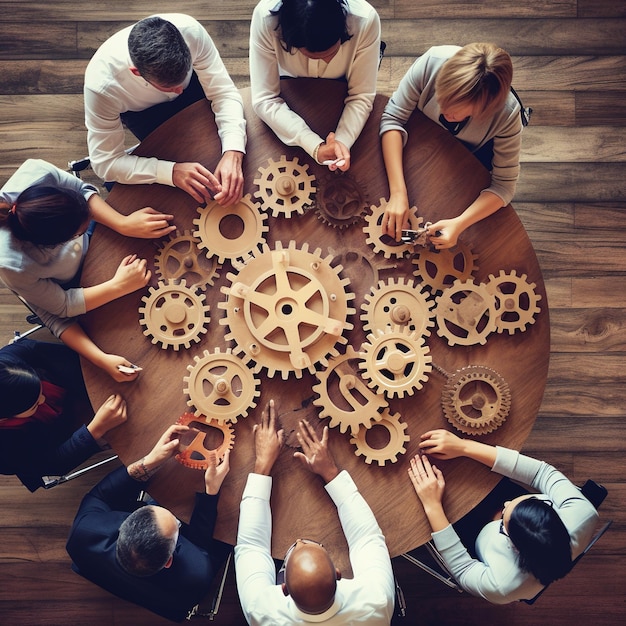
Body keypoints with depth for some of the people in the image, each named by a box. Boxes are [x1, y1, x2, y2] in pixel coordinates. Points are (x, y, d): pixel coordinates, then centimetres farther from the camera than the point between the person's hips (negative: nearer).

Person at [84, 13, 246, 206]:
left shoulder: (191, 31, -39)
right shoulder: (101, 84, -41)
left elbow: (224, 92, -31)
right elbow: (105, 162, -34)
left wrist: (233, 153, -49)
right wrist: (172, 172, -49)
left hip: (192, 89, 2)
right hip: (141, 110, -1)